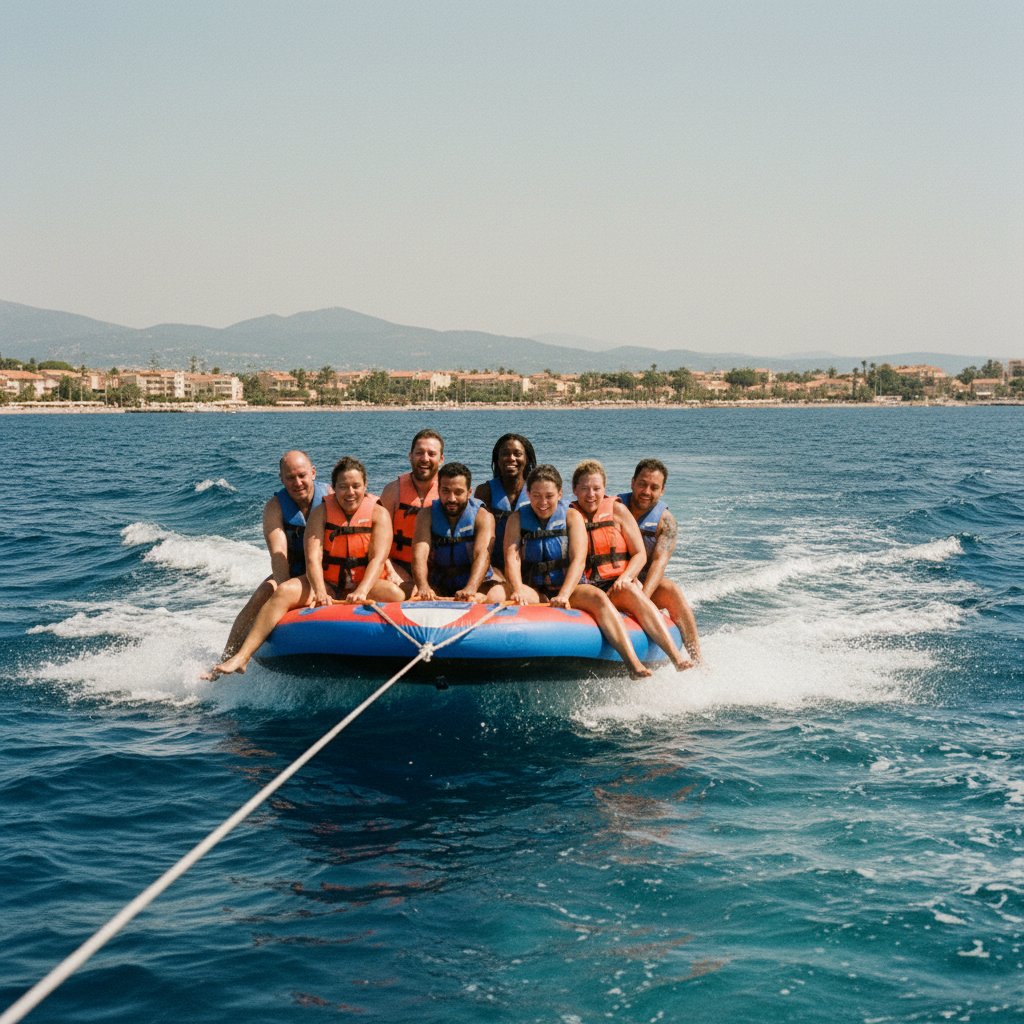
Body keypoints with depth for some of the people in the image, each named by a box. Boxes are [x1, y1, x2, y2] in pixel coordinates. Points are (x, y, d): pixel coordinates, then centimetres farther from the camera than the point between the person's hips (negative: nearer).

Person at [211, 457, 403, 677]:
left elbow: (378, 559, -14)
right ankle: (241, 657, -32)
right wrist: (320, 592, -32)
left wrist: (361, 591, -33)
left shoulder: (378, 514, -2)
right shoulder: (321, 512, 0)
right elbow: (313, 558, -12)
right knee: (284, 592, -25)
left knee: (394, 593, -33)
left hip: (365, 586, -1)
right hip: (327, 585, 1)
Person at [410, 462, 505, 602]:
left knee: (498, 594, -34)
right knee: (403, 591, -29)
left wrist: (470, 589, -42)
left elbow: (482, 555, -22)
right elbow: (420, 554, -17)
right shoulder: (427, 516, -2)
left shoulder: (483, 517, -6)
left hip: (476, 585, -2)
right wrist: (423, 587, -39)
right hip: (437, 587, 2)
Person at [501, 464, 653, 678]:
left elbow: (578, 560, -11)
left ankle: (634, 665, -47)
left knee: (598, 598, -33)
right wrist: (518, 589, -30)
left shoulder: (572, 516, 2)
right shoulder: (518, 519, 6)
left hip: (570, 589, -1)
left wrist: (564, 594, -29)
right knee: (506, 591, -32)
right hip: (534, 591, 1)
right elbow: (512, 558, -8)